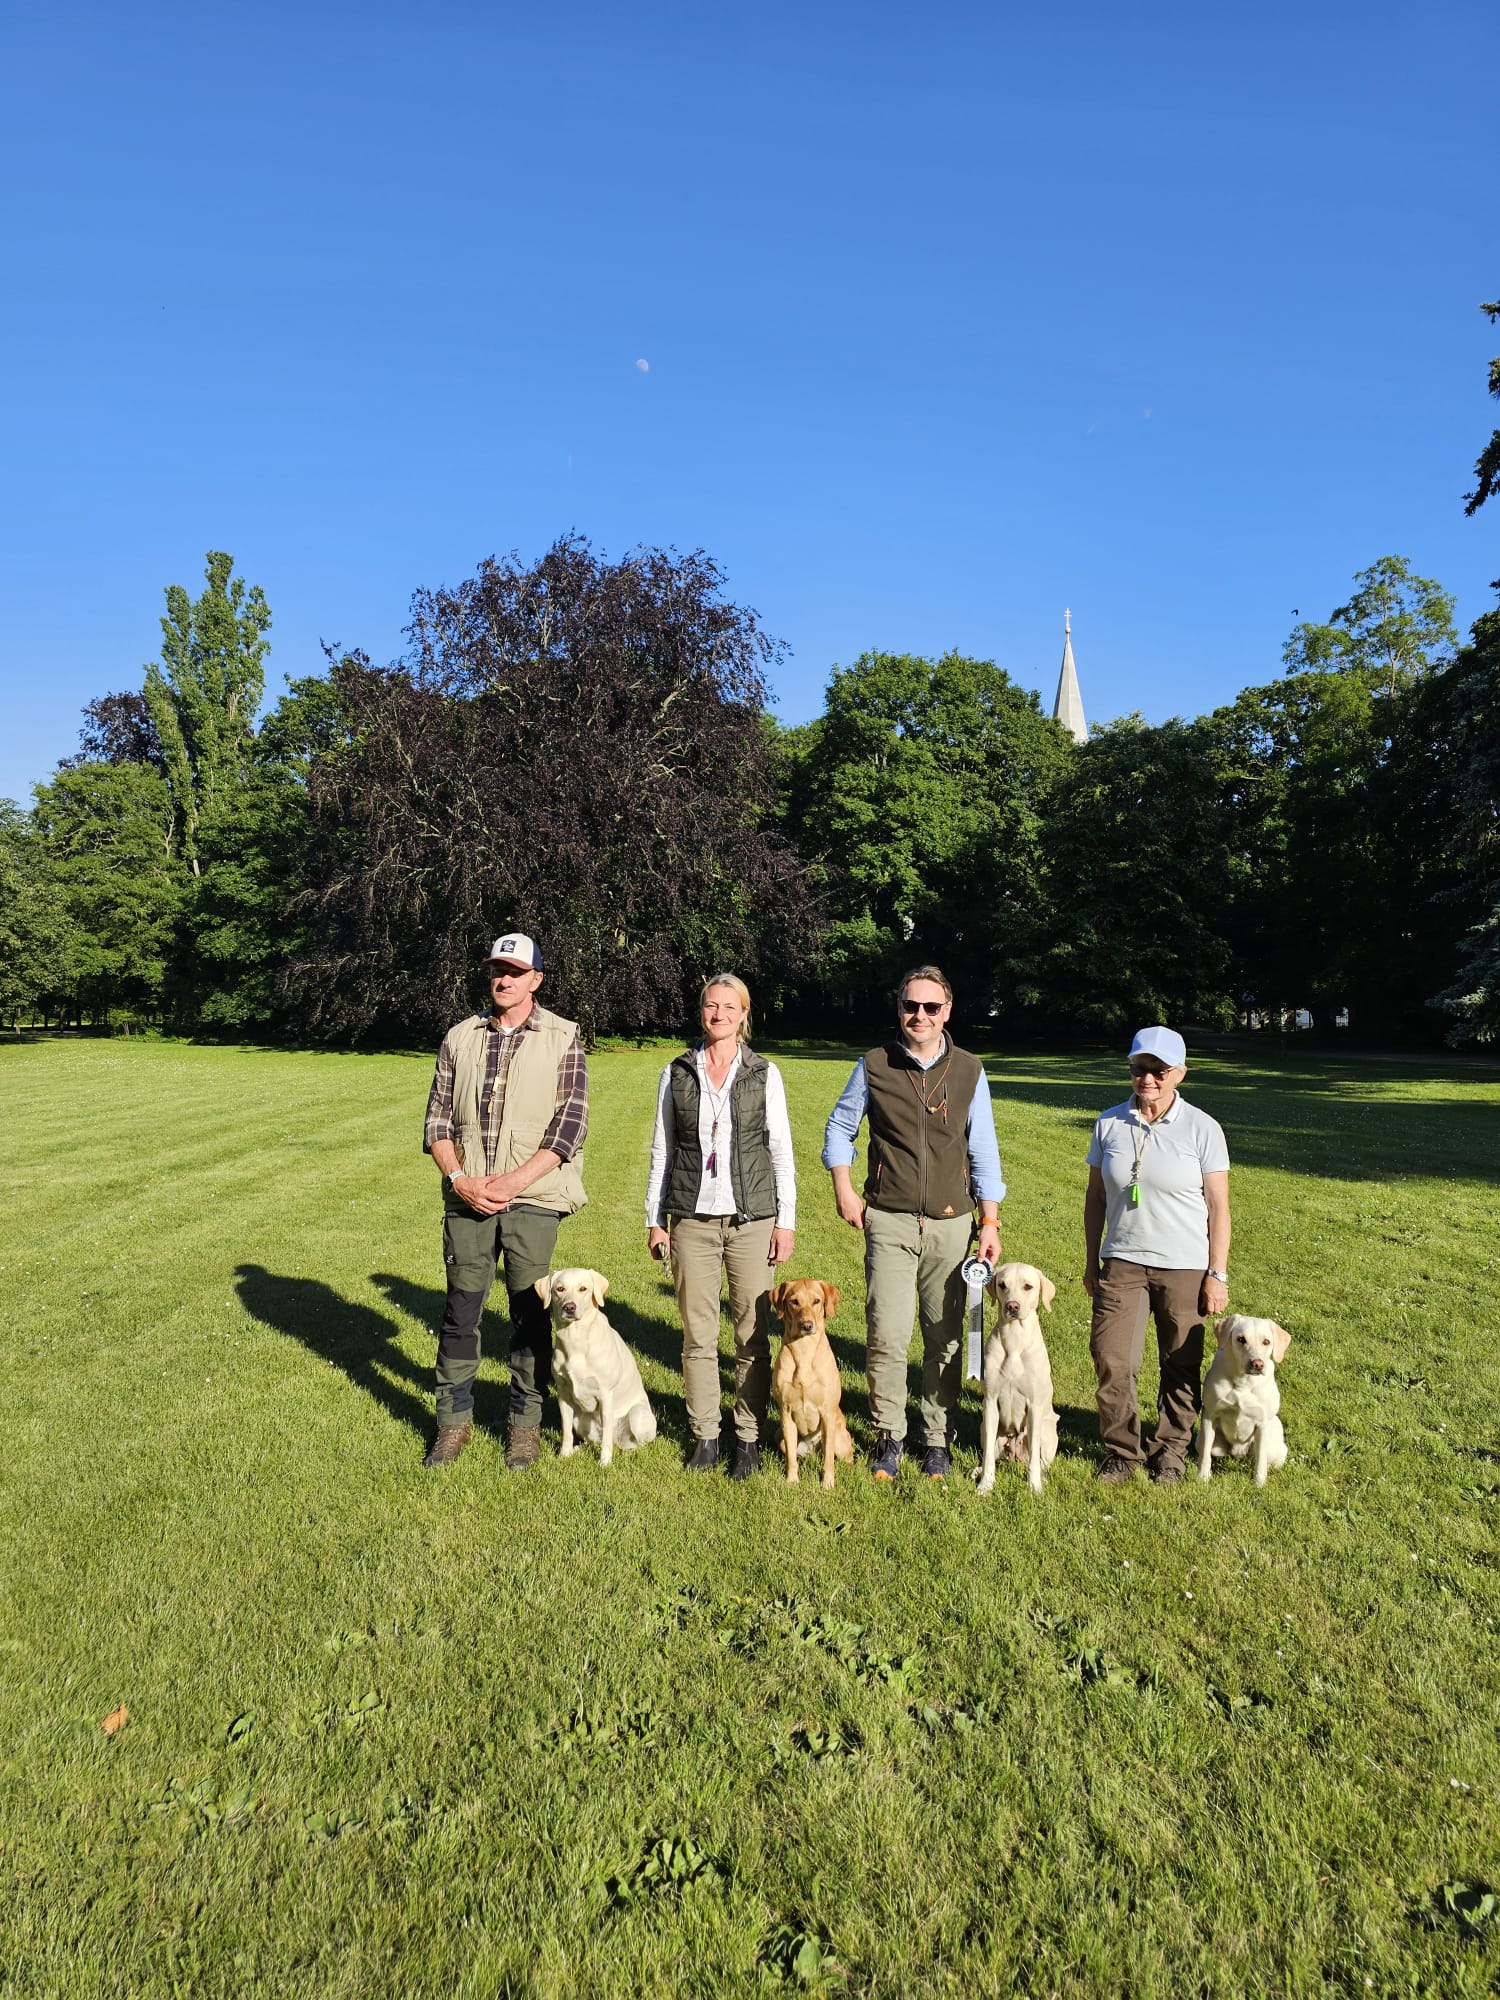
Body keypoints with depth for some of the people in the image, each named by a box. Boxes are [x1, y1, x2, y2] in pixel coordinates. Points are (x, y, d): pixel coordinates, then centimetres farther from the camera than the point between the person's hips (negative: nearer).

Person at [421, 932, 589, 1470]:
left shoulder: (563, 1038, 0)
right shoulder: (459, 1038, 9)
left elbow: (571, 1124, -7)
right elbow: (437, 1119, 8)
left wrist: (511, 1181, -13)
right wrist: (458, 1178, -8)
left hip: (532, 1198, -2)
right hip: (466, 1198, 3)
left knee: (531, 1314, 5)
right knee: (460, 1309, 8)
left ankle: (525, 1421, 20)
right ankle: (454, 1419, 23)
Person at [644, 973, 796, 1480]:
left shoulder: (764, 1074, 2)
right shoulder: (677, 1073, 6)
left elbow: (781, 1152, 3)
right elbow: (662, 1150, 10)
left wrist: (786, 1221, -1)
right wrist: (654, 1220, 8)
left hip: (751, 1219, -1)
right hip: (692, 1219, 1)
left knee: (752, 1336, 2)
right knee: (698, 1336, 5)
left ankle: (748, 1438, 17)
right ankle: (704, 1435, 19)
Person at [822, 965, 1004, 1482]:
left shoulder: (969, 1071, 3)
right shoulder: (873, 1066, 0)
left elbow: (983, 1151, 6)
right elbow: (840, 1126, 12)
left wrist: (989, 1221, 2)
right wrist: (843, 1188, 1)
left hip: (951, 1224, 1)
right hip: (889, 1221, -1)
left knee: (944, 1339, 8)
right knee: (887, 1337, -7)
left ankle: (937, 1440, 24)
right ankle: (889, 1438, 12)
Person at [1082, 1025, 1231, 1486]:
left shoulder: (1202, 1128, -5)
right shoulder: (1109, 1123, 2)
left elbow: (1218, 1206, -3)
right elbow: (1095, 1196, 9)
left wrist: (1217, 1274, -6)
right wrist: (1091, 1262, 9)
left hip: (1185, 1267, -1)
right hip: (1122, 1262, 2)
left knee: (1181, 1366, 9)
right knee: (1111, 1360, -5)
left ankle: (1169, 1451, 28)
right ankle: (1121, 1450, 15)